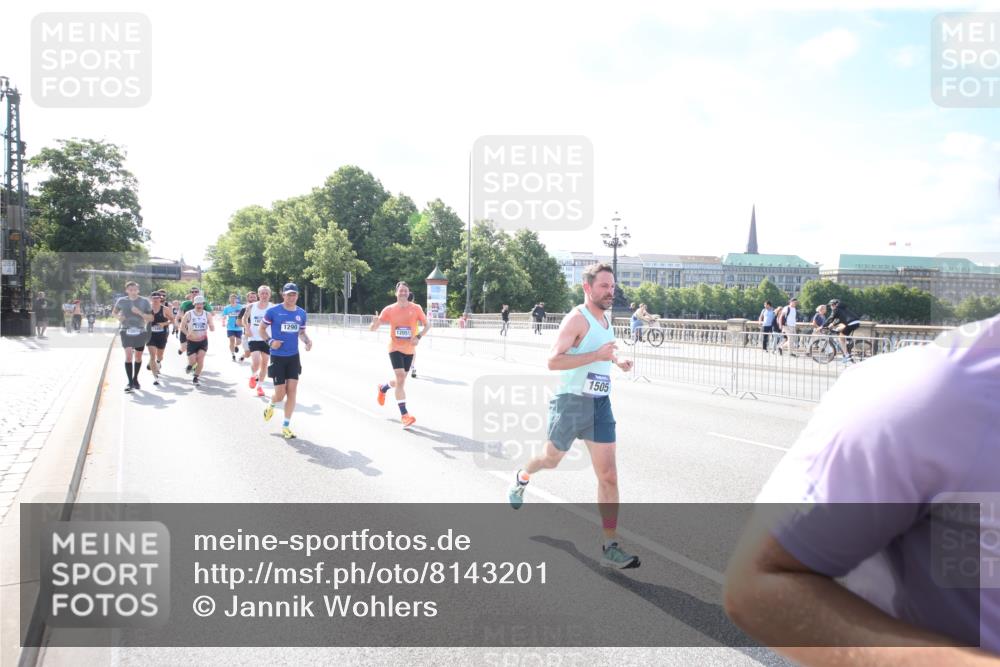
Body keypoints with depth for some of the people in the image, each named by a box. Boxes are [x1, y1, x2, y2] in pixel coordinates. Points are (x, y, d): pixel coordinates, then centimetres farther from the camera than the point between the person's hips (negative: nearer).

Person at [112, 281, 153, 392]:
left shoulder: (144, 301, -2)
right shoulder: (122, 301, 1)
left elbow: (151, 318, -1)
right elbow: (114, 312, 17)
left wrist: (139, 312, -18)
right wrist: (118, 317, -6)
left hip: (140, 332, 1)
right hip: (126, 332, -1)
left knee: (138, 357, 11)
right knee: (128, 356, -13)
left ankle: (135, 379, 30)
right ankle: (130, 382, -11)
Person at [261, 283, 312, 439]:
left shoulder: (301, 313, 3)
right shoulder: (273, 311, -8)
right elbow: (261, 329, 2)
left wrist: (307, 340, -6)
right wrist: (270, 341, -16)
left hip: (293, 356, 3)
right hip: (277, 357, -3)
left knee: (292, 391, -2)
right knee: (280, 393, -3)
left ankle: (286, 426, 9)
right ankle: (271, 405, 34)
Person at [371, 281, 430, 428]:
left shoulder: (416, 308, -3)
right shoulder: (389, 309, -5)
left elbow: (427, 325, 2)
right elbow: (373, 328, -4)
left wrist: (419, 336, -17)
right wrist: (375, 322, -28)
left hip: (409, 350, 3)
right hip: (395, 348, -3)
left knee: (400, 381, 15)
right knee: (400, 379, -17)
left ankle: (383, 388, 50)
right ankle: (404, 415, -15)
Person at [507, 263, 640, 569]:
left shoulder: (605, 319, 10)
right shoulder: (577, 318, -15)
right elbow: (553, 361, -25)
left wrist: (615, 360, 11)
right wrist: (596, 355, -29)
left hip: (600, 405, 6)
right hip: (572, 402, -6)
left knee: (608, 476, -2)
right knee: (552, 459, 17)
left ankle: (610, 548, 3)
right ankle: (522, 477, 52)